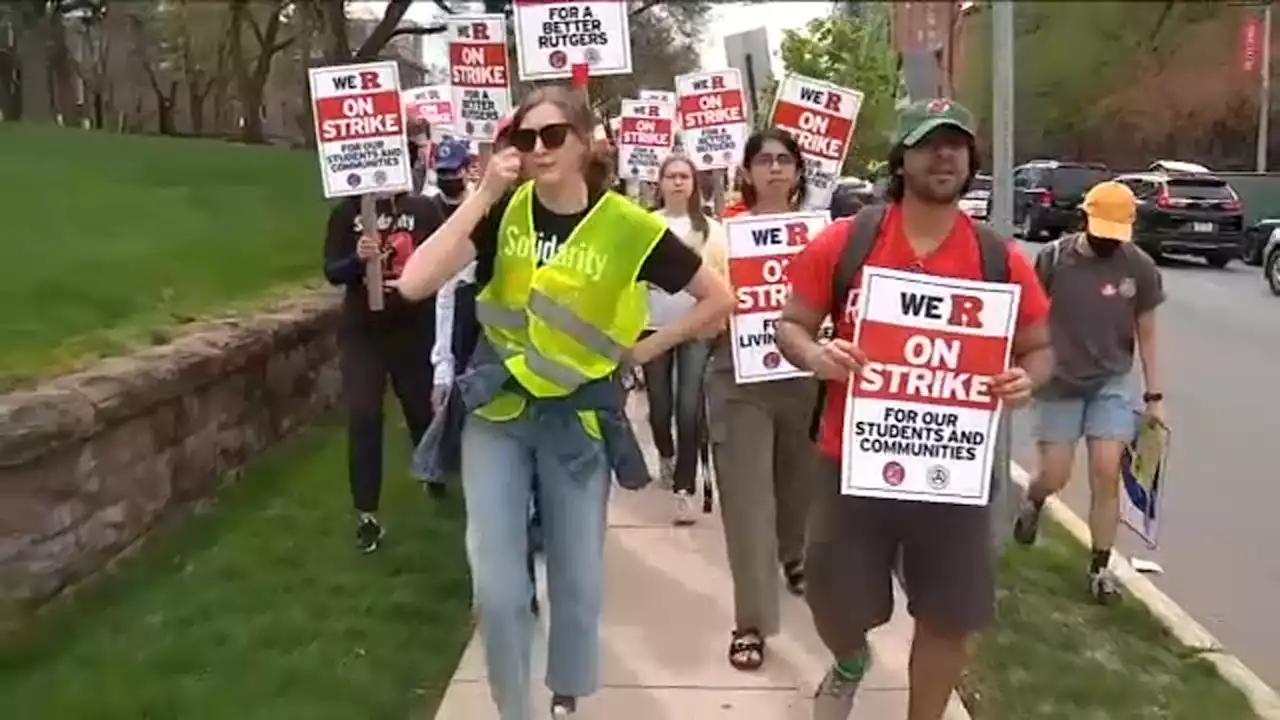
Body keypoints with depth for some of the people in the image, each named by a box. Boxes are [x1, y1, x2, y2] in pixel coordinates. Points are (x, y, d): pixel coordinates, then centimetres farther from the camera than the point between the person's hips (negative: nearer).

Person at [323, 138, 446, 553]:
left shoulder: (424, 210, -3)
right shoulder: (347, 211, -1)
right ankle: (367, 515, 4)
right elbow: (331, 272, -6)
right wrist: (357, 258, -24)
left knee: (421, 407, 14)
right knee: (363, 418, -5)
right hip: (361, 332, 0)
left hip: (413, 329, 0)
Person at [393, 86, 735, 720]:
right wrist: (483, 193, -20)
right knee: (497, 586, 0)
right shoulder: (502, 211, -4)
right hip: (495, 409, 1)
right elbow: (414, 284, -18)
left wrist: (646, 347, -2)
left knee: (578, 579, 12)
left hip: (578, 417, -1)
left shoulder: (628, 229, -9)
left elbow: (719, 299, 0)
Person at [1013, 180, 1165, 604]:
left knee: (1106, 473, -7)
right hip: (1059, 383, -1)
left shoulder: (1140, 267, -4)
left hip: (1113, 383, 1)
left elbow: (1146, 335, 2)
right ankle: (1033, 504, 38)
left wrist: (1154, 396, 1)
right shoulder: (1054, 258, -10)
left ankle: (1100, 568, 8)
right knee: (1054, 478, 1)